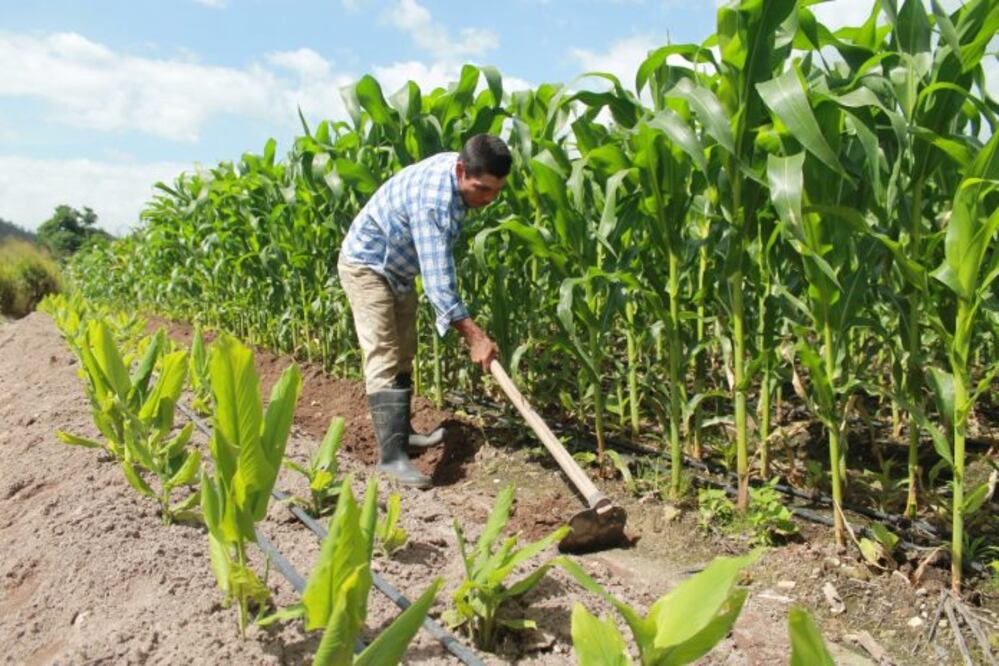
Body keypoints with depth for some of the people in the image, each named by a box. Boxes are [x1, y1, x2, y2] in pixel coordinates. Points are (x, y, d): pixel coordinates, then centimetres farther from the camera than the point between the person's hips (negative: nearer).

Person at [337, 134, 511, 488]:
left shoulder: (458, 168, -6)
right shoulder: (433, 200, -34)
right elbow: (436, 281, -36)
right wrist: (474, 336, -34)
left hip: (399, 268, 9)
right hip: (367, 263, -9)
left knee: (403, 353, 13)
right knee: (383, 358, -15)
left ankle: (402, 432, 24)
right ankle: (391, 454, -17)